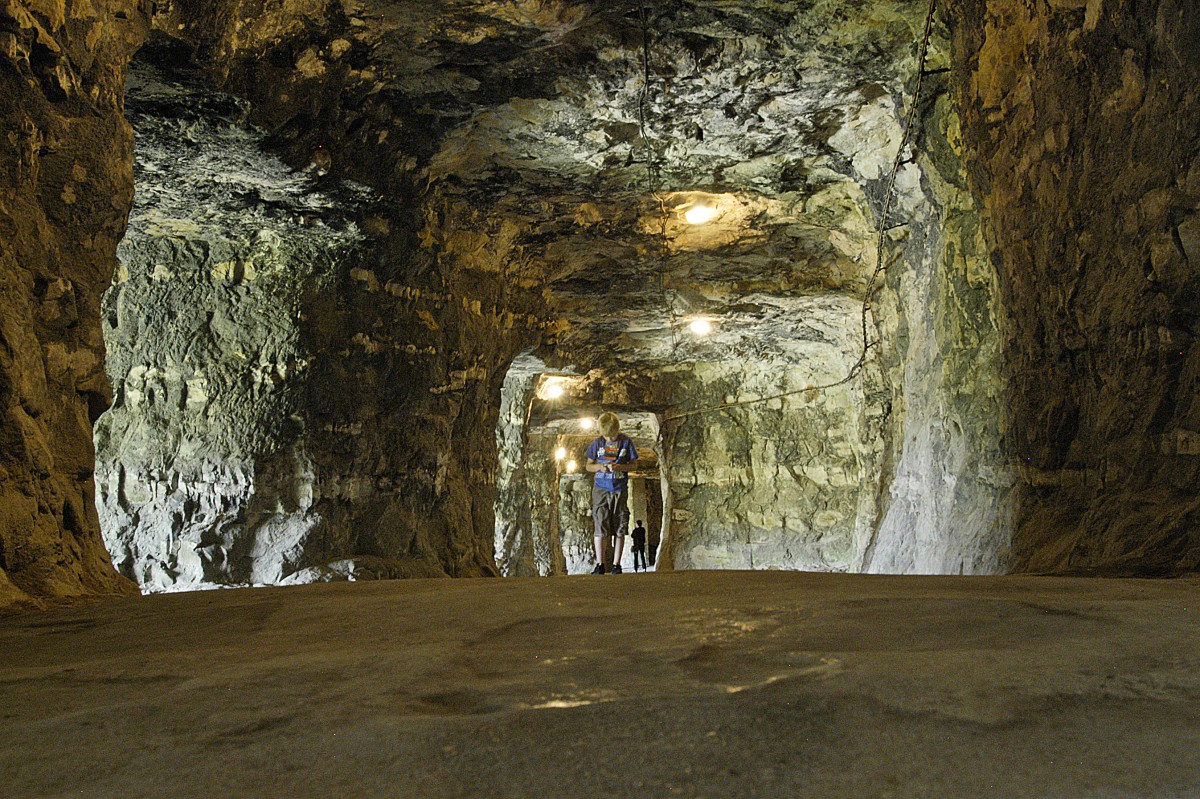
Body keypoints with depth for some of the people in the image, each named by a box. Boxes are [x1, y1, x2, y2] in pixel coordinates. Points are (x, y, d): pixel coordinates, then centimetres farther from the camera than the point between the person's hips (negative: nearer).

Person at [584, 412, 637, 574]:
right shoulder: (598, 443, 4)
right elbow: (589, 465, 11)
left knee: (619, 529, 1)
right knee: (600, 527, -7)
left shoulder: (626, 442, 1)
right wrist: (599, 467, -10)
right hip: (601, 489, 0)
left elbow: (633, 465, 5)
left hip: (620, 490, 0)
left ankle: (616, 564, 8)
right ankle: (600, 564, -3)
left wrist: (619, 467, -15)